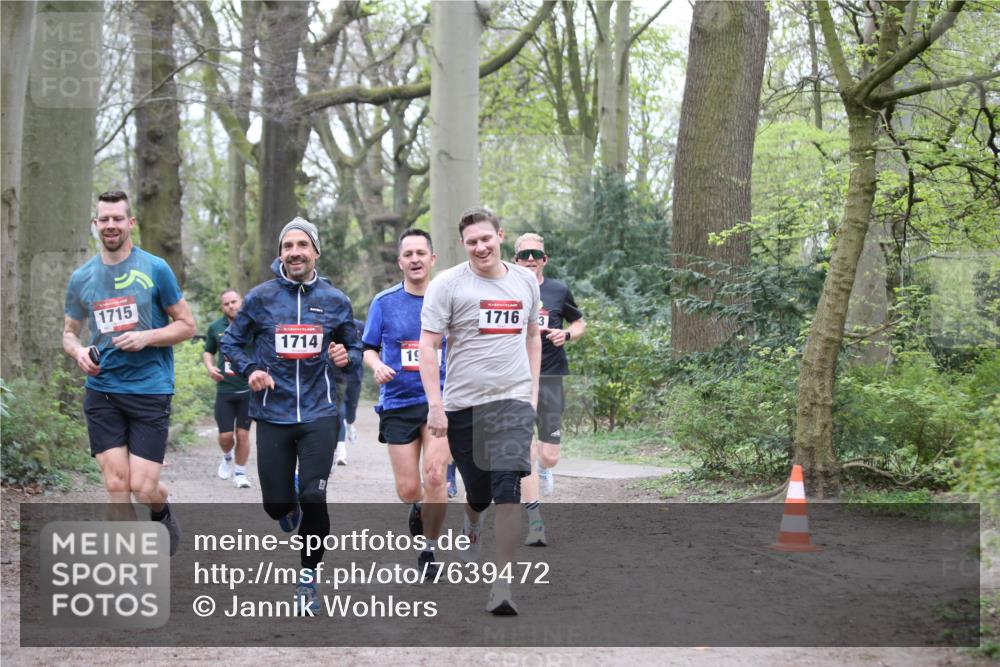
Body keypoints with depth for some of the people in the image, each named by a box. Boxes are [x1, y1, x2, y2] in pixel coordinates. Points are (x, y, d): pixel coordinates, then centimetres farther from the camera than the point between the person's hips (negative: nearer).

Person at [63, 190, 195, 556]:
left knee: (142, 487, -7)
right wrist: (78, 351, -5)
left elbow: (186, 325, 2)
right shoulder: (81, 278, 8)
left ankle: (162, 513, 29)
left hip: (149, 390, -3)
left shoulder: (155, 269, -2)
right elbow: (69, 332, 19)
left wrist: (147, 337, -15)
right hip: (102, 391, 3)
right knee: (116, 484, -2)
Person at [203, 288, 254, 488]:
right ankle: (227, 457, 32)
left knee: (243, 434, 2)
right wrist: (210, 367, -1)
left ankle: (240, 472, 19)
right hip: (224, 389, 1)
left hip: (248, 389, -1)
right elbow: (208, 352, 19)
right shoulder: (215, 328, 5)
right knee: (225, 436, -1)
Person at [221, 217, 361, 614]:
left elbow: (354, 347, 15)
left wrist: (346, 357, -8)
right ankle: (290, 508, 43)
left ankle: (308, 578, 10)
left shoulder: (335, 300, 4)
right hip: (273, 414, 0)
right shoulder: (260, 298, 0)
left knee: (313, 499, -10)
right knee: (276, 504, 3)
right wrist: (250, 370, -8)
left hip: (319, 414, 0)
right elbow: (232, 341, 10)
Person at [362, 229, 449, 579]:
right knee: (407, 491, 1)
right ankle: (420, 508, 39)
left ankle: (430, 550, -1)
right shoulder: (384, 302, 1)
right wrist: (377, 365, -12)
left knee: (434, 475, -18)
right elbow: (368, 349, 9)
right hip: (398, 403, 1)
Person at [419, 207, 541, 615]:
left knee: (507, 490, -14)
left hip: (513, 401, 1)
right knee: (478, 492, 9)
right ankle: (470, 526, 47)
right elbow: (428, 346, -6)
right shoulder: (448, 284, -3)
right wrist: (435, 405, -13)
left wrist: (533, 389, 16)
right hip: (462, 403, -1)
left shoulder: (525, 281, 10)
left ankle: (502, 585, -13)